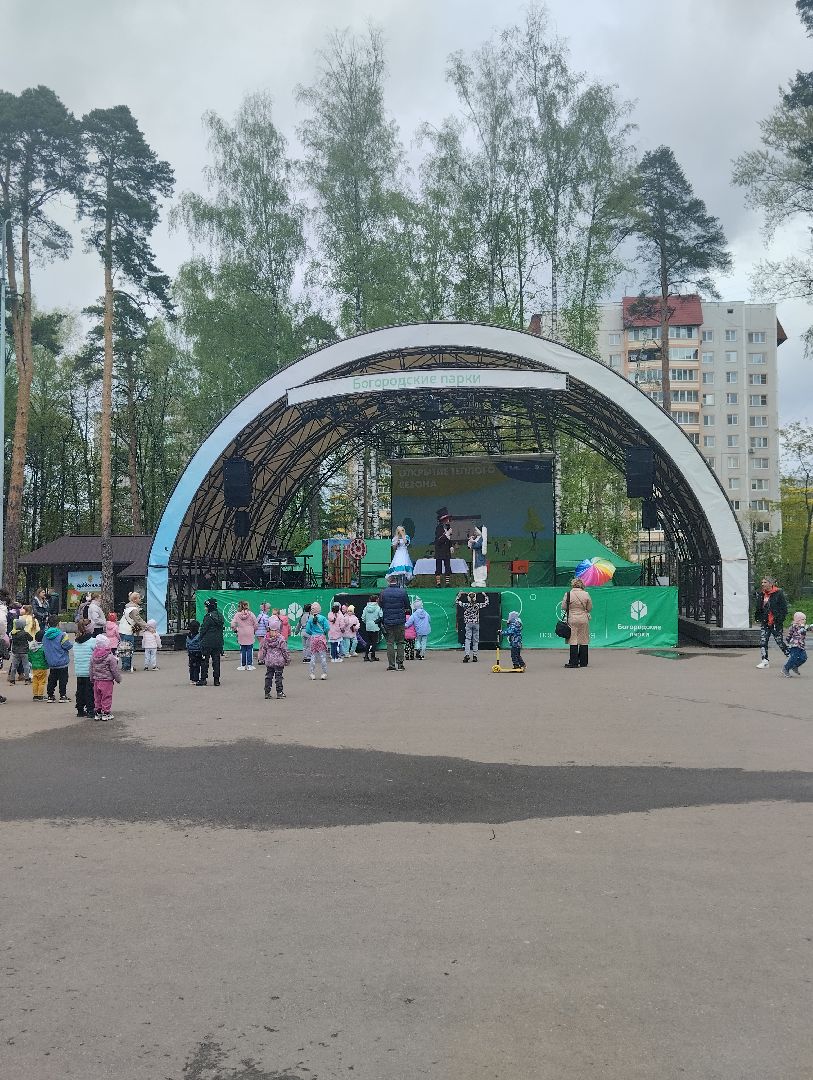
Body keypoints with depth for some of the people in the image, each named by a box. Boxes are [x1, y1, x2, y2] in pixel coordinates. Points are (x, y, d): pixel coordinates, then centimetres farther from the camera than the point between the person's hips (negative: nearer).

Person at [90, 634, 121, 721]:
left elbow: (91, 669, 10)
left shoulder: (93, 656, 2)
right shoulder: (110, 657, -16)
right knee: (106, 698, 4)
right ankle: (106, 713, 9)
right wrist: (118, 678, 4)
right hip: (107, 681, -5)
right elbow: (115, 670, -10)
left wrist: (93, 679, 21)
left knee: (97, 698, 14)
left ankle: (98, 712, 20)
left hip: (96, 681, 5)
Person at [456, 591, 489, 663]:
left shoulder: (465, 605, -6)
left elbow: (457, 602, 7)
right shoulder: (478, 605, -4)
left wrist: (459, 595, 18)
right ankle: (474, 656, 9)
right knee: (475, 640, 8)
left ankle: (467, 654, -18)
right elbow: (486, 603, 11)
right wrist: (485, 596, 23)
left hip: (468, 624, -1)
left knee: (467, 639, -3)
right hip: (476, 624, 1)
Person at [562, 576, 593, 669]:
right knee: (584, 641, 8)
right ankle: (583, 662, 13)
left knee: (573, 640, 1)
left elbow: (563, 607, -2)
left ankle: (574, 662, -1)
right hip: (584, 619, 1)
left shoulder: (568, 594, -7)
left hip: (572, 619, -1)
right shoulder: (586, 594, -3)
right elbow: (590, 608, 4)